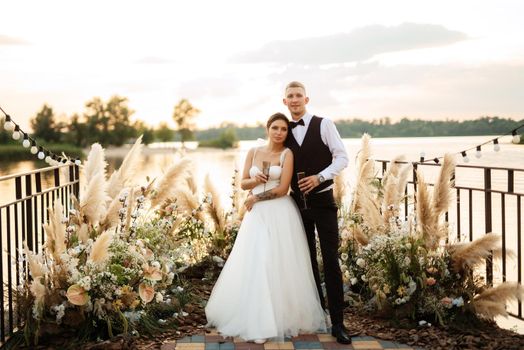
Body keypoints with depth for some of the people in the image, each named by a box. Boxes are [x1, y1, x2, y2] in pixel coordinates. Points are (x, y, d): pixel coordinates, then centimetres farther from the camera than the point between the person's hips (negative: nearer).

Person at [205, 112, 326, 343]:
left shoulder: (287, 154, -2)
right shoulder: (253, 152, 11)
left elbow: (283, 189, -9)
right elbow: (243, 183, 10)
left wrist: (256, 198, -4)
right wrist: (255, 180, -10)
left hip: (280, 214, -4)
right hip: (257, 215, 4)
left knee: (279, 265, -2)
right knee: (254, 264, -1)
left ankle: (281, 318, 9)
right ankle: (258, 322, 5)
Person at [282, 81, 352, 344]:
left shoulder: (323, 125, -5)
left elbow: (342, 157, -7)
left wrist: (319, 177, -21)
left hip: (322, 201, -4)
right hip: (297, 203, 4)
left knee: (331, 260, -5)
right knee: (307, 260, 13)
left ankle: (337, 323, -2)